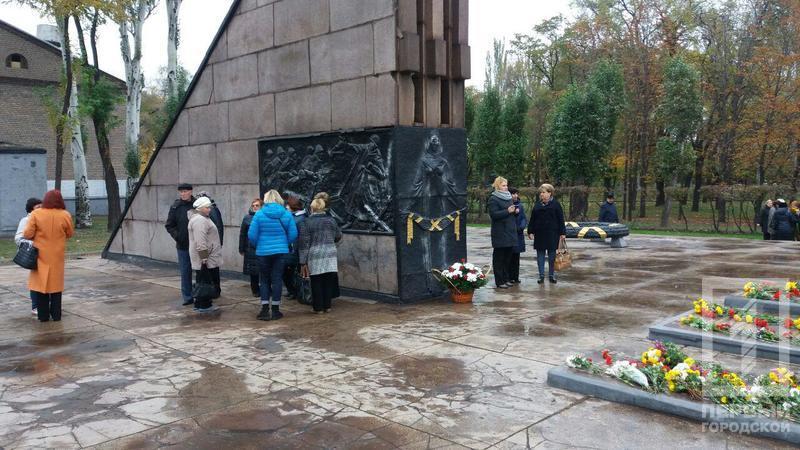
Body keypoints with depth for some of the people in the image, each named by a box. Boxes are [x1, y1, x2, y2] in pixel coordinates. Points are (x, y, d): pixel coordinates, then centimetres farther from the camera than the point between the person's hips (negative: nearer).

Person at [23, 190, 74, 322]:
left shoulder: (36, 214, -11)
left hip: (41, 255, -1)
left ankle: (43, 315, 12)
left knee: (41, 283, 9)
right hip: (57, 257, 1)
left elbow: (27, 234, -10)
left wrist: (38, 236, 10)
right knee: (56, 284, 12)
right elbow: (70, 234, 4)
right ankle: (56, 315, 15)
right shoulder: (65, 215, -8)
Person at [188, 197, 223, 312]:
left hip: (208, 257, 11)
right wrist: (204, 258, -25)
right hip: (203, 258, -11)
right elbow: (200, 242, -24)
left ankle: (200, 304, 20)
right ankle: (203, 306, 2)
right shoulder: (199, 220, -17)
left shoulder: (202, 218, 19)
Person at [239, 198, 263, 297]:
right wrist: (241, 249, 3)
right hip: (251, 249, 2)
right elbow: (242, 234, 5)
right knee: (253, 271, 8)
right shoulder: (247, 218, 3)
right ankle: (255, 290, 21)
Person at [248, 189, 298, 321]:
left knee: (265, 280, 11)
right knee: (277, 280, 7)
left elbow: (252, 235, -8)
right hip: (281, 251, 1)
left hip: (263, 252, -1)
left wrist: (258, 245, 11)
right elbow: (293, 234, -3)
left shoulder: (259, 214, -7)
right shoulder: (287, 214, -2)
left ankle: (265, 310, 7)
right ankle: (275, 310, 11)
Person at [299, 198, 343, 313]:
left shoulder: (306, 223, -4)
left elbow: (303, 244, -6)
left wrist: (303, 262, -3)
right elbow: (338, 236, 19)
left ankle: (318, 308, 9)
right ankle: (327, 306, 15)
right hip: (330, 255, 3)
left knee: (317, 283, 5)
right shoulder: (331, 220, 7)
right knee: (328, 281, 10)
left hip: (314, 257, -3)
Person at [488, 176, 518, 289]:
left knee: (508, 257, 10)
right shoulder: (493, 199, -6)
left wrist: (515, 211, 5)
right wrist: (507, 211, -20)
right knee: (499, 258, -3)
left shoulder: (508, 197, 18)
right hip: (500, 233, -8)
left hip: (510, 232, 8)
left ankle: (506, 279, 19)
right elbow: (494, 214, -17)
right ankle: (499, 281, 1)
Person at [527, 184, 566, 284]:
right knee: (540, 255, 4)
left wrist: (562, 233, -5)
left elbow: (560, 220, -2)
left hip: (552, 234, -3)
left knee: (552, 255, 3)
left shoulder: (556, 204, -1)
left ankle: (552, 275, 14)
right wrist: (530, 231, 5)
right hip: (539, 234, 3)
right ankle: (541, 275, 11)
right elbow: (532, 220, 10)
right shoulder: (537, 205, 9)